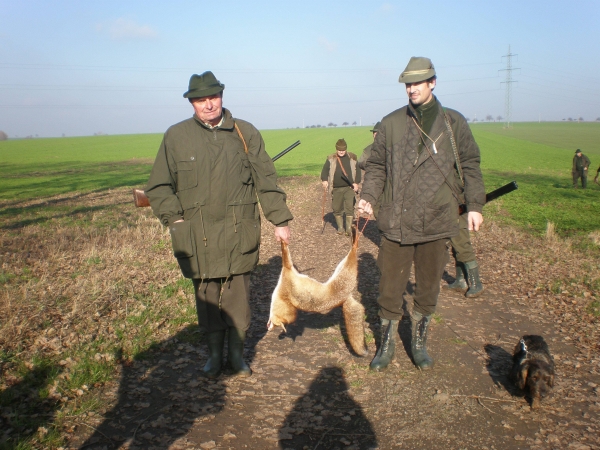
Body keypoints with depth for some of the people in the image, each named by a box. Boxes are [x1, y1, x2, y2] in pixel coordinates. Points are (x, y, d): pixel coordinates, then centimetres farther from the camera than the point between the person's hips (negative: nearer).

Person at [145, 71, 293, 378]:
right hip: (197, 239, 0)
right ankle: (214, 354, 26)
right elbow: (158, 187, 9)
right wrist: (174, 218, -4)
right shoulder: (175, 136, 4)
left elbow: (266, 181, 7)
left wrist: (280, 220, 4)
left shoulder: (246, 133, 5)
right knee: (206, 298, 7)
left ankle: (237, 353, 25)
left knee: (238, 297, 6)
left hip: (238, 234, 0)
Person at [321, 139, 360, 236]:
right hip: (336, 189, 1)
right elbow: (325, 169, 1)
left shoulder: (352, 158, 6)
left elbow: (358, 170, 8)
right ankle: (340, 227, 22)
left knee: (350, 208, -8)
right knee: (337, 209, 7)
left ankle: (349, 228, -1)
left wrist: (356, 182, -4)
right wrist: (324, 180, -17)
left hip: (349, 188, -1)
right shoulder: (331, 159, 5)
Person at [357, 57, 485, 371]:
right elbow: (377, 166, 10)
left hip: (437, 220, 0)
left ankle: (419, 342, 30)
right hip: (396, 221, 0)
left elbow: (470, 165, 9)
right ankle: (387, 344, 23)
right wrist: (368, 196, -5)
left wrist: (474, 205, 2)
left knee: (428, 287, 12)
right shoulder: (391, 123, 6)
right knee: (390, 287, 5)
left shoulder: (453, 122, 6)